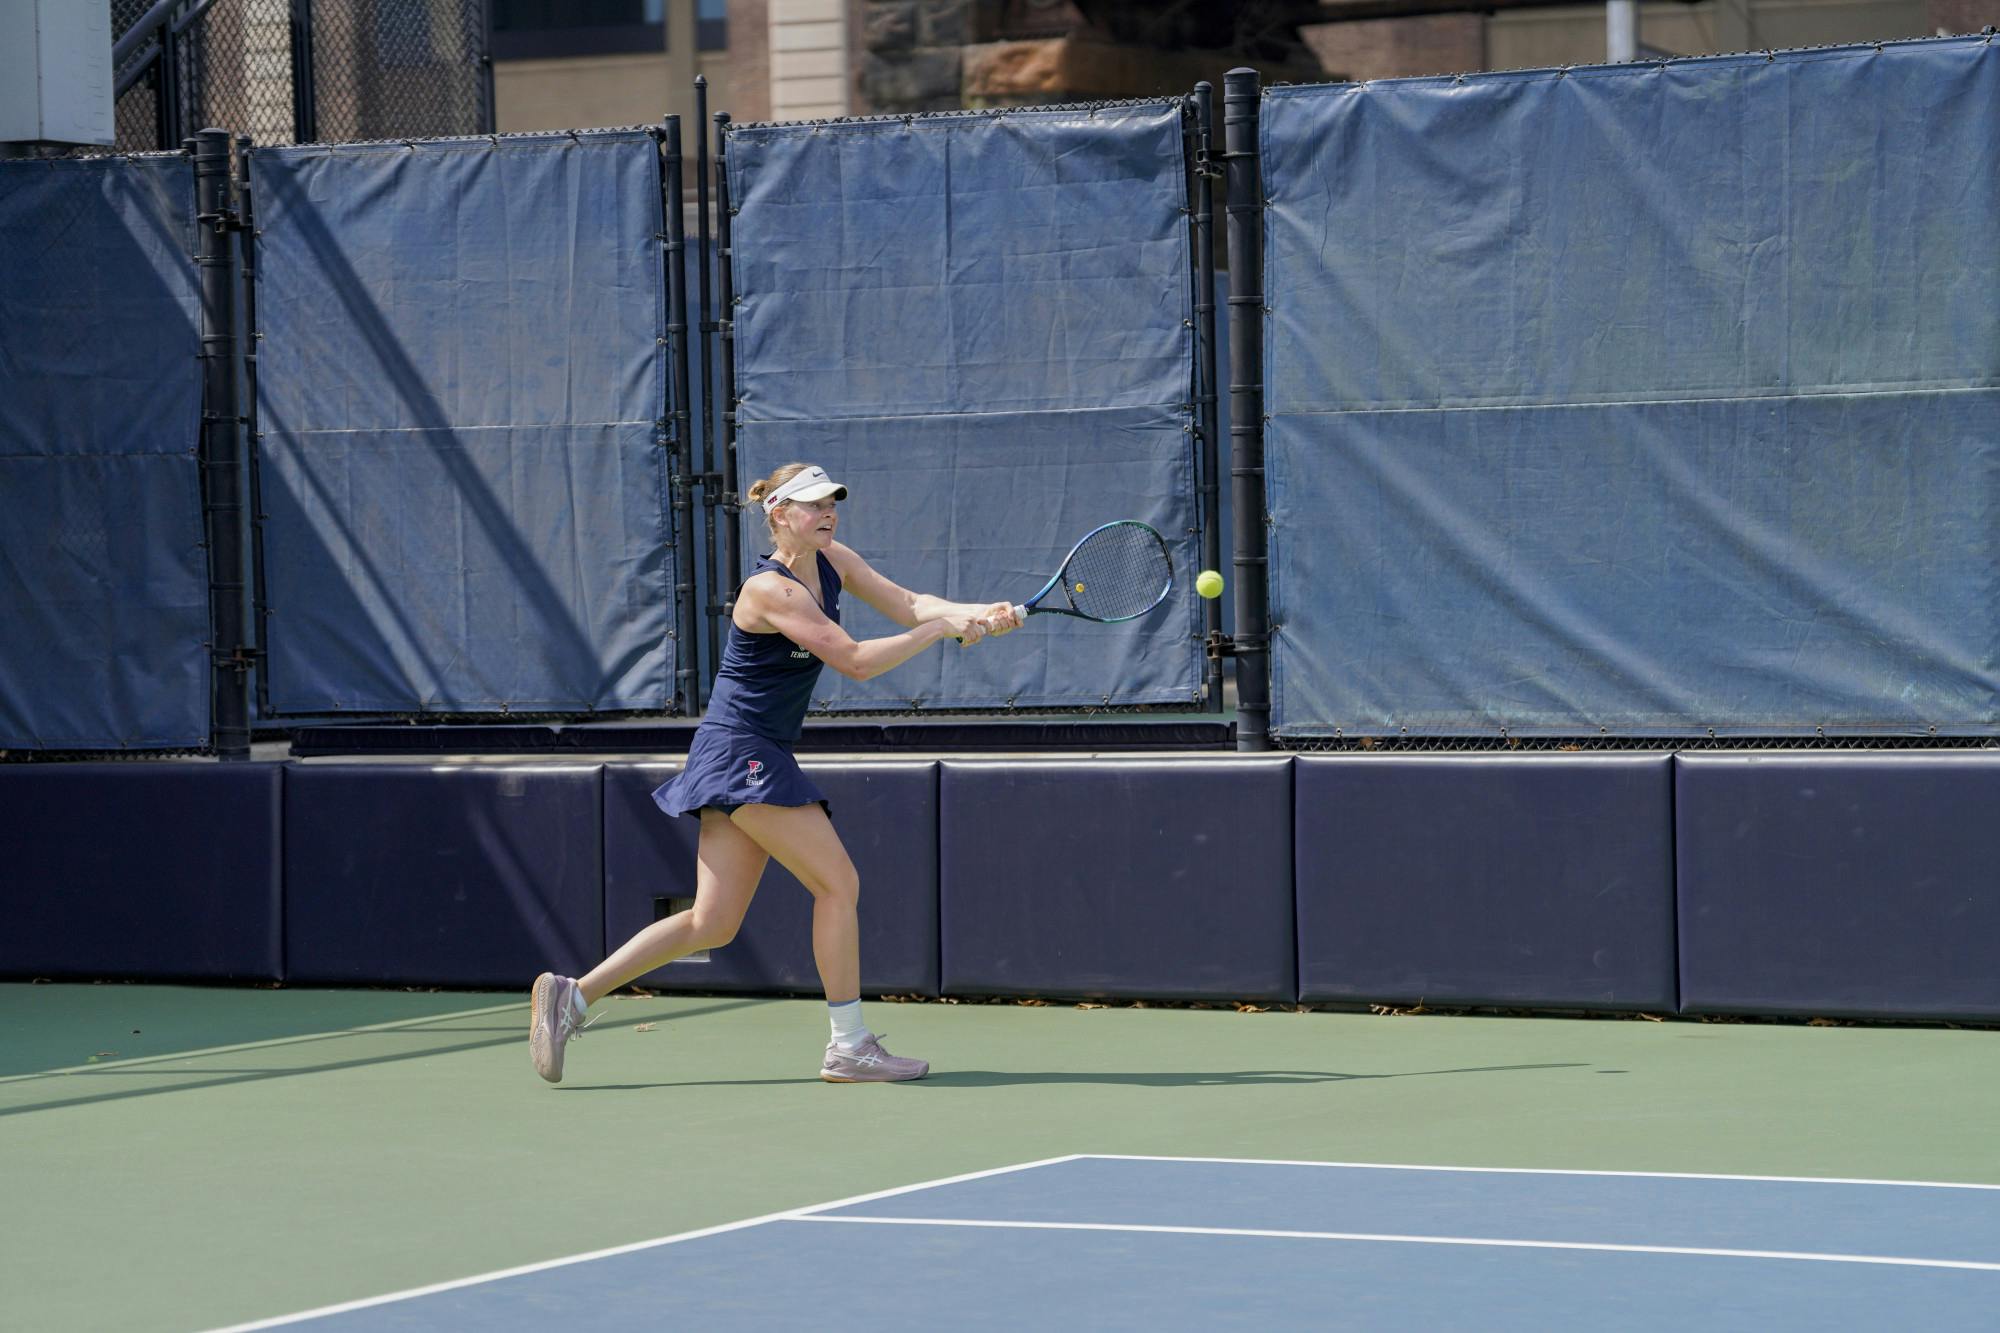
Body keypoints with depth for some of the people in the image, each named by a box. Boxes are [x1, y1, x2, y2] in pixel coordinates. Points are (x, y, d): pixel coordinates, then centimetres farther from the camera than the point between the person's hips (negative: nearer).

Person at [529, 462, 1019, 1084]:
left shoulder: (831, 561, 9)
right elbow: (855, 661, -22)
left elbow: (908, 605, 6)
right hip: (740, 754, -9)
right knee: (838, 883, -9)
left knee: (712, 924, 6)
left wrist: (977, 613, -11)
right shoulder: (770, 590, -18)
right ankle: (849, 1046, -4)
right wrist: (940, 629, -16)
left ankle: (572, 995, 7)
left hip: (752, 763, 9)